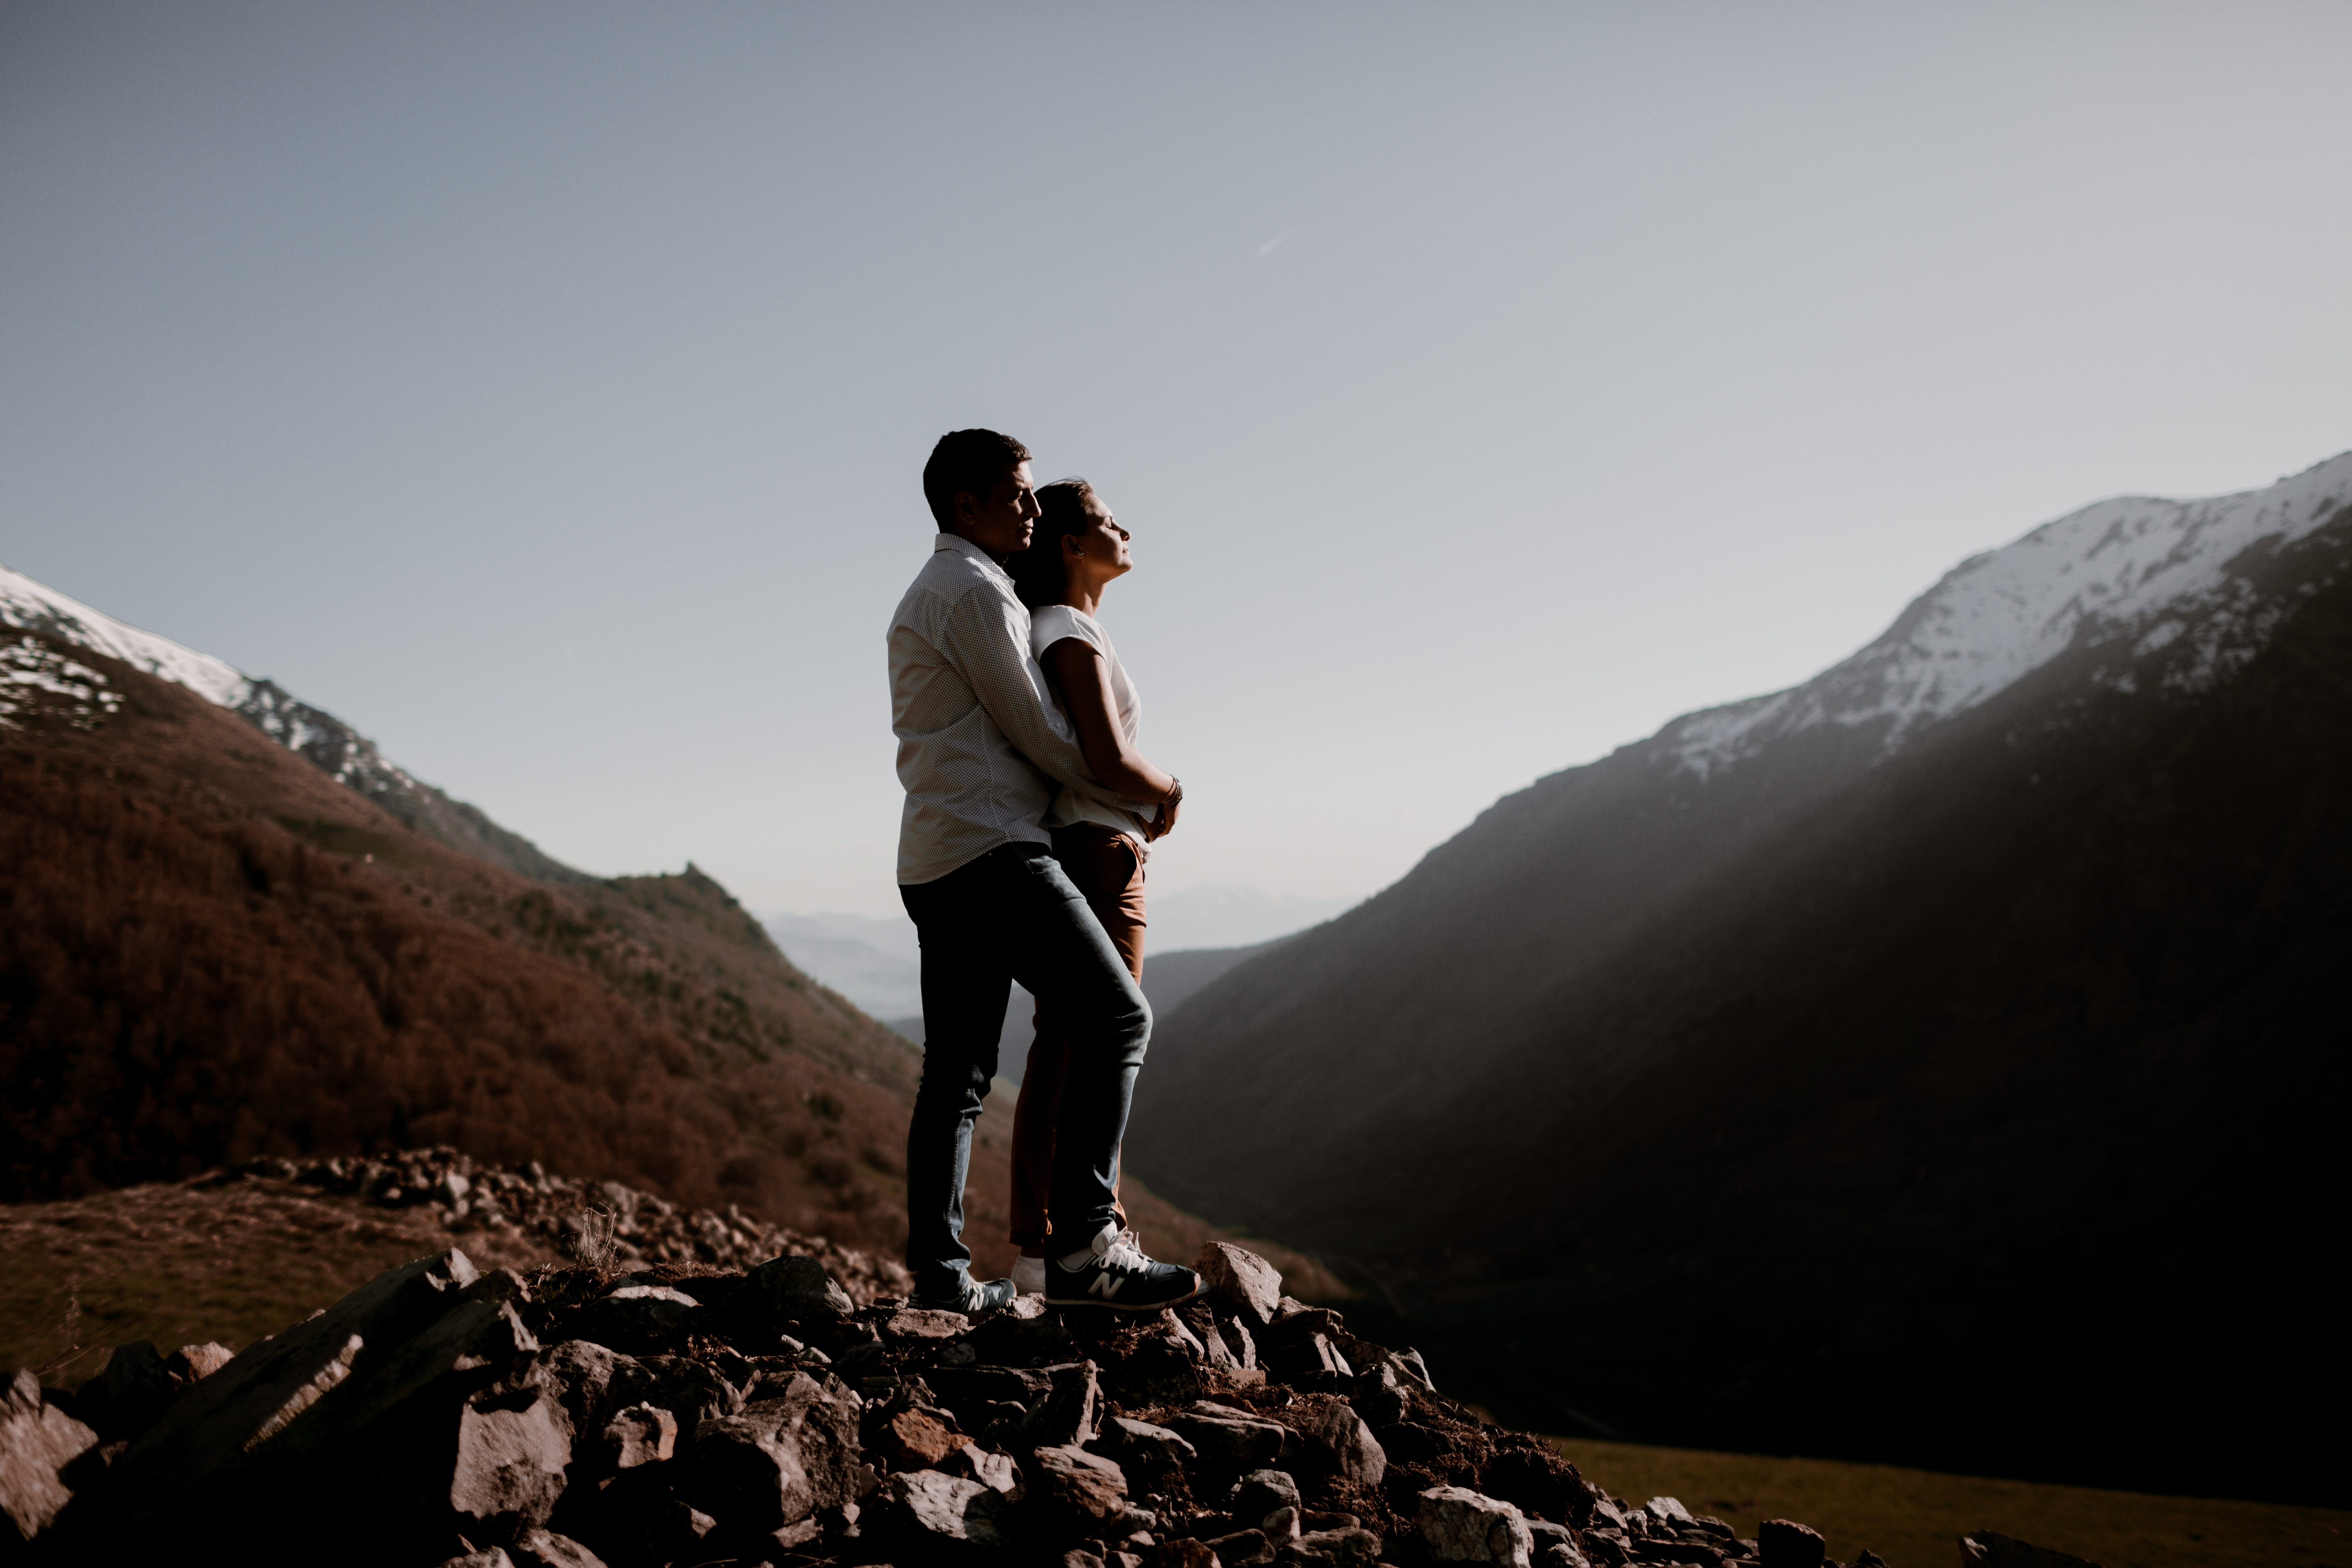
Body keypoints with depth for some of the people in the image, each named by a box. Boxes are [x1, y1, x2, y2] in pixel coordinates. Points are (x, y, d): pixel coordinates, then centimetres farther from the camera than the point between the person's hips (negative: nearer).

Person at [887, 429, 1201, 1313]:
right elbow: (1037, 734, -8)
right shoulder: (977, 592, -7)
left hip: (933, 865, 11)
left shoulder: (923, 598, 26)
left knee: (957, 1070, 8)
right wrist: (1143, 800, 4)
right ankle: (1085, 1246, -17)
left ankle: (939, 1272, 8)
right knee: (1116, 1017, -12)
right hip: (992, 851, -10)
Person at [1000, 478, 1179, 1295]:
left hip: (1062, 856, 10)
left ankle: (1035, 1252, 13)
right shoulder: (1075, 636, -13)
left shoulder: (1051, 632, 17)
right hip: (1099, 852, -10)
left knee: (1056, 1052, 9)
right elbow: (1111, 759, -22)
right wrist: (1169, 788, -4)